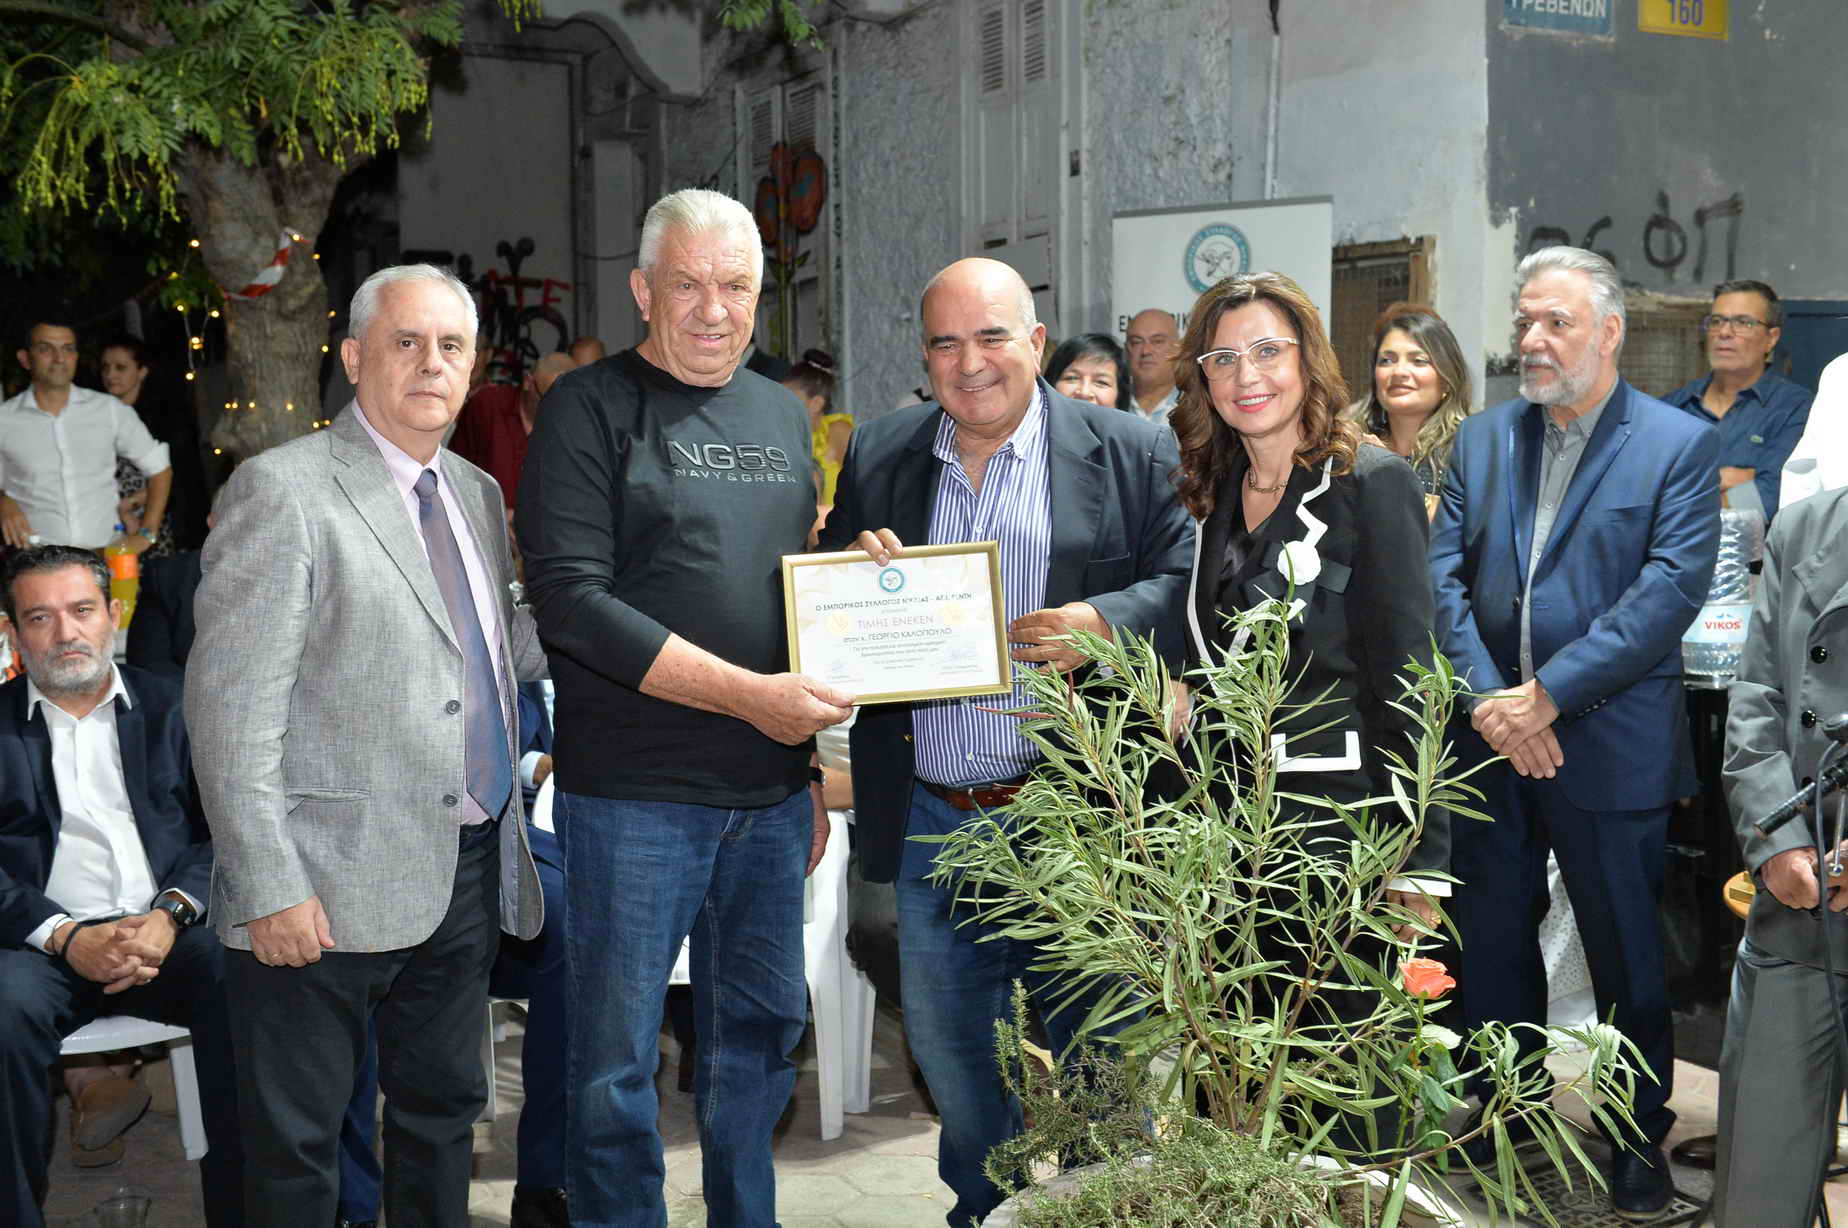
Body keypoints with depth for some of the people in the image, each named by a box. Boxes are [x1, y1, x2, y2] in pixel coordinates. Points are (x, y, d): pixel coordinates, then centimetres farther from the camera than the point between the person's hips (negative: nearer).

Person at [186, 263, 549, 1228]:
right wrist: (268, 887, -19)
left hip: (469, 869, 7)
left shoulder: (475, 493, 13)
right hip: (332, 889, -7)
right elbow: (232, 705, -14)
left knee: (442, 1113, 19)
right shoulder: (281, 490, -10)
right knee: (296, 1147, 6)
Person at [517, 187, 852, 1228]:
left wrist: (814, 762, 15)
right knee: (617, 1055, 2)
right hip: (635, 795, -6)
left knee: (764, 1028, 15)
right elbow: (571, 598, -16)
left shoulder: (783, 415, 13)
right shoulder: (592, 409, -5)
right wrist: (746, 693, -19)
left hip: (771, 794, 6)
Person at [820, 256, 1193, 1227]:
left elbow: (1192, 585, -6)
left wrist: (1106, 622, -23)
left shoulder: (1135, 453, -1)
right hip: (933, 821, 4)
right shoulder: (877, 457, 8)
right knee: (950, 1057, 16)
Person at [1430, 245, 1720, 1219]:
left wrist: (1549, 694, -19)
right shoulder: (1481, 439, 9)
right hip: (1489, 738, 4)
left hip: (1609, 746, -4)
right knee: (1490, 945, 14)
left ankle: (1642, 1139, 27)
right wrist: (1488, 697, -12)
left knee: (1628, 956, 9)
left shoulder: (1680, 445, -4)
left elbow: (1670, 591, -14)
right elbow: (1443, 573, 2)